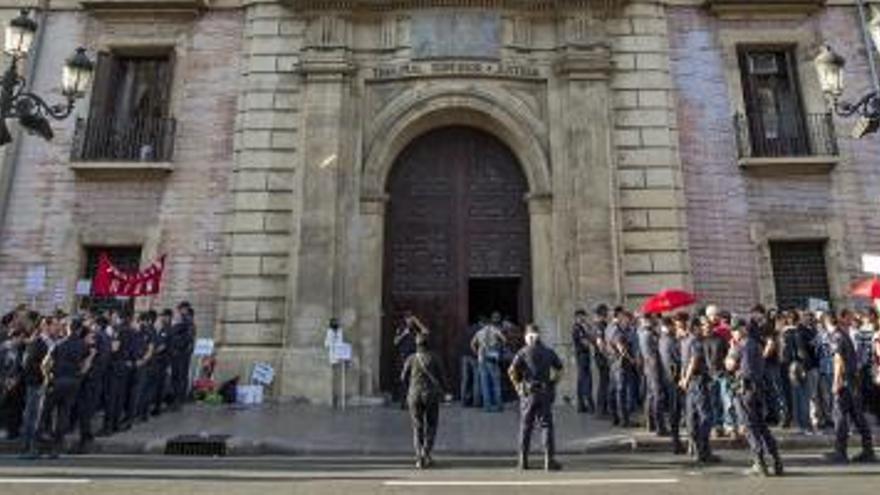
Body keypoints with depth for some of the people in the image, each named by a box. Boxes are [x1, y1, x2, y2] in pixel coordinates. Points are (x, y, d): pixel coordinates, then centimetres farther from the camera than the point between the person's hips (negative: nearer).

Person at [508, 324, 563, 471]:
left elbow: (512, 370, -13)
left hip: (528, 394, -1)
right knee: (547, 426, 6)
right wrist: (552, 383, 14)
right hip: (546, 393, 2)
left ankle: (523, 461, 13)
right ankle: (549, 460, 3)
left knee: (525, 427, 8)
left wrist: (517, 385, -2)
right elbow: (559, 369, 10)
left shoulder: (523, 352, -4)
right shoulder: (548, 352, 6)